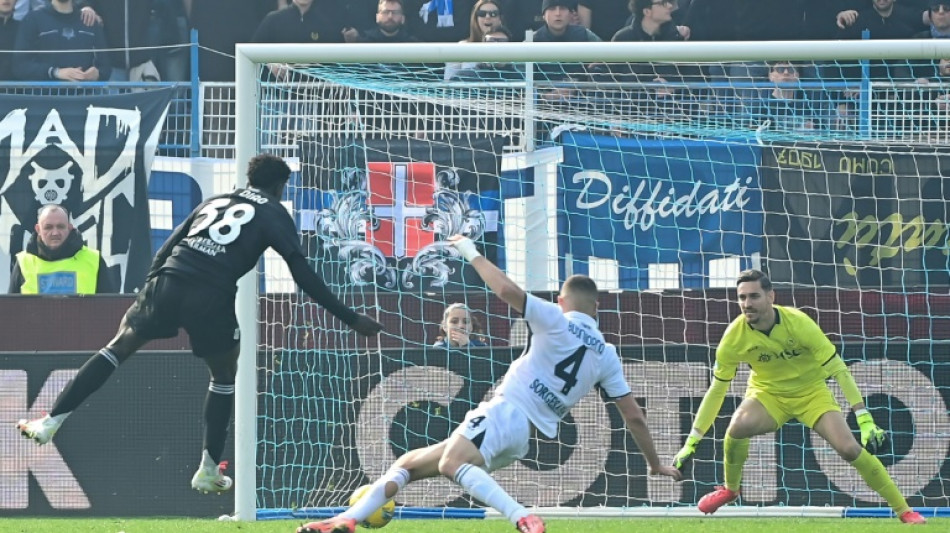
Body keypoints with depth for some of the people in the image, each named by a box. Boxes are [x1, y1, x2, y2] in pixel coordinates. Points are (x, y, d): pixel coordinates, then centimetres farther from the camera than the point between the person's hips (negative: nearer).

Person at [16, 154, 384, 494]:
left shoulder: (214, 202, 27)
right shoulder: (275, 215, 13)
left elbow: (166, 250, 24)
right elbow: (303, 275, 4)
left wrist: (151, 292, 31)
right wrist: (351, 319, 5)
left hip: (167, 282, 3)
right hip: (211, 298, -3)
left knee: (118, 348, 16)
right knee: (225, 377, 20)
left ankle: (50, 422, 10)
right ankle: (209, 470, 19)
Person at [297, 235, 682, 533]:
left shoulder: (556, 321, 1)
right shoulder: (607, 356, 16)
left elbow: (508, 291, -14)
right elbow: (633, 416, 15)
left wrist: (473, 254, 0)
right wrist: (656, 465, 26)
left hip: (505, 413, -8)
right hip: (529, 438, 8)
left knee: (451, 463, -39)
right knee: (408, 464, 15)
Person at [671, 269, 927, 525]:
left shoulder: (798, 323, -26)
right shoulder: (734, 337, -20)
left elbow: (839, 370, -23)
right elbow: (717, 390, -10)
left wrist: (865, 421, -29)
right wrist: (692, 442, -13)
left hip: (811, 392, -1)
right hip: (767, 393, 1)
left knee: (849, 448, -20)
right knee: (737, 427, -30)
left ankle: (903, 509, -5)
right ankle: (730, 489, -1)